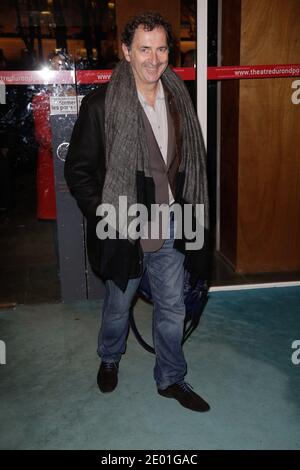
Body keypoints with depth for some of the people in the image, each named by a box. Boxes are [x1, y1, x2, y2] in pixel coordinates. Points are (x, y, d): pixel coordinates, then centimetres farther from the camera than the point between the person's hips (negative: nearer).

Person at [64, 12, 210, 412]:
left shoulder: (178, 100, 3)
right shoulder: (101, 104, -12)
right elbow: (77, 170, -9)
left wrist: (187, 211, 7)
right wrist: (106, 216, -14)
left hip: (169, 227, 4)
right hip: (125, 229, -3)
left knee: (172, 308, 14)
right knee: (118, 305, 18)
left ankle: (170, 379, 35)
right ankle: (109, 360, 47)